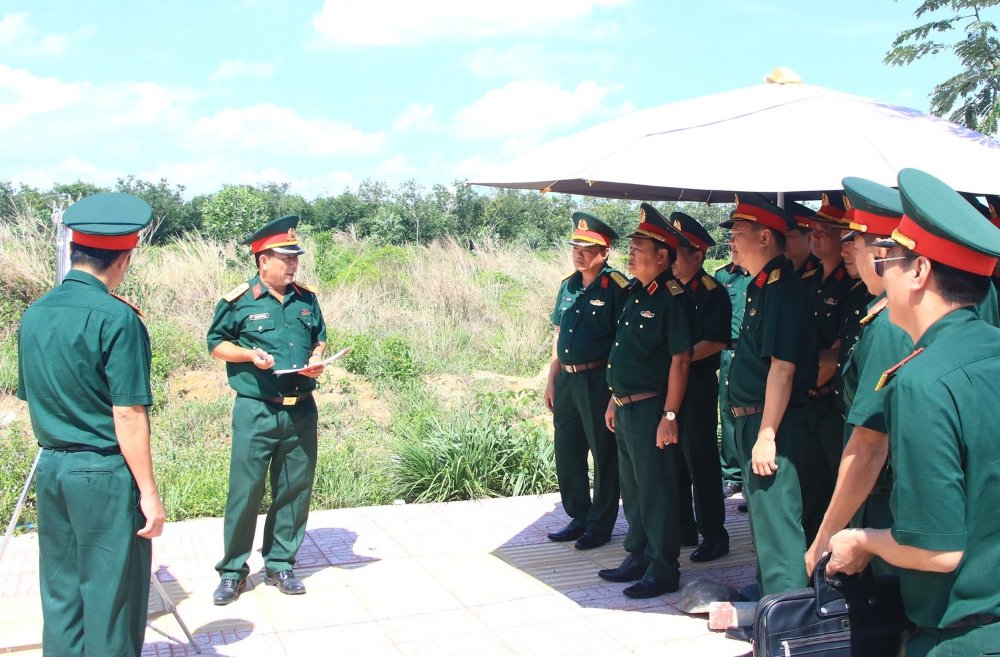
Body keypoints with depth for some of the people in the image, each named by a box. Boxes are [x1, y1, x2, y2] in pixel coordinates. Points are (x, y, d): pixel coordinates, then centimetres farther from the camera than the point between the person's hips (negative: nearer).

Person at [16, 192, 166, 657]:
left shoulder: (34, 315, 5)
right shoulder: (116, 318, -16)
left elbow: (29, 398, 13)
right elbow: (128, 415, -18)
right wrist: (149, 492, -12)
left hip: (51, 467, 7)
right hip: (106, 475, -7)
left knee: (60, 592, 17)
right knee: (111, 597, 6)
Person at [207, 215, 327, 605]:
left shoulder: (307, 299, 8)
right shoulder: (238, 302, -4)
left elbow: (319, 338, 19)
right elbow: (216, 344, 3)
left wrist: (317, 360, -3)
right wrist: (249, 354, -14)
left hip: (301, 411, 4)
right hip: (255, 411, -4)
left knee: (295, 489, 10)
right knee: (245, 490, -1)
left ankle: (280, 565, 25)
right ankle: (233, 571, 15)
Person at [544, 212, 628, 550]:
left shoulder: (616, 287, -10)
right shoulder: (568, 285, 12)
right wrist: (552, 379, 15)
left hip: (598, 380, -7)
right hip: (566, 380, 7)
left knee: (604, 454, 4)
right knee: (567, 452, 13)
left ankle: (600, 525, 17)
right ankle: (579, 518, 29)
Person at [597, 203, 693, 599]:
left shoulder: (672, 297, -14)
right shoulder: (636, 292, 13)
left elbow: (680, 360, -18)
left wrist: (669, 416, -20)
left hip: (650, 409, -9)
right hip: (625, 409, 9)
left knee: (655, 491, 0)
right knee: (632, 488, 17)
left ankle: (663, 570, 11)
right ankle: (638, 558, 30)